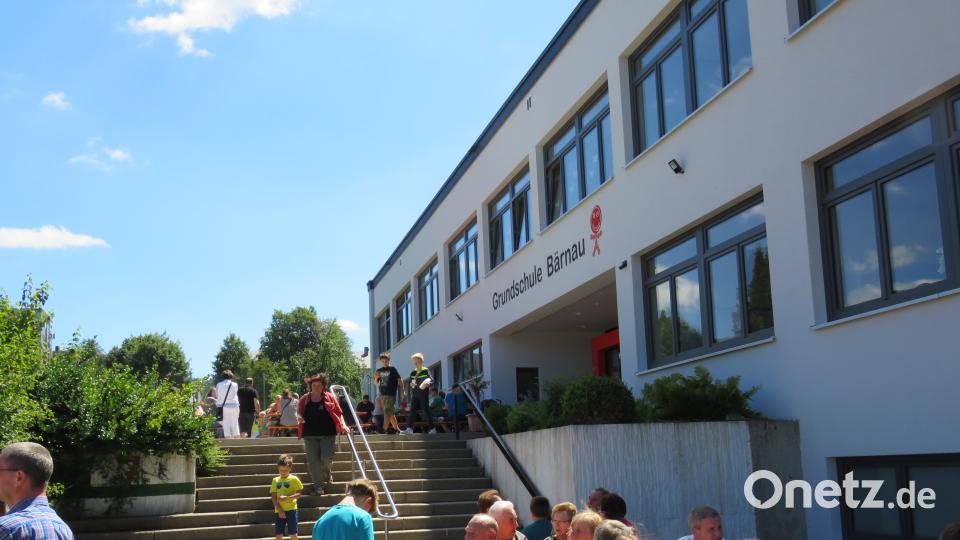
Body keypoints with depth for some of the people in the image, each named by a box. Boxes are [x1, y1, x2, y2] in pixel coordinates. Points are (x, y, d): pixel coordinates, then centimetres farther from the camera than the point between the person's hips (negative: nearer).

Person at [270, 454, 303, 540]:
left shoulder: (293, 479, -2)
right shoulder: (275, 480, 7)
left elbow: (299, 494, -7)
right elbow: (273, 497, 3)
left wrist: (286, 497, -22)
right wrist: (280, 510, -9)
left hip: (291, 509, -3)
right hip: (279, 511, 3)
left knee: (293, 533, -2)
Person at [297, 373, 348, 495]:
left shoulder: (329, 397, 1)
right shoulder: (305, 399, 5)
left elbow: (339, 412, 4)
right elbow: (299, 413, 16)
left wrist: (343, 424, -8)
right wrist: (300, 418, -6)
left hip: (328, 434, -2)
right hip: (310, 435, 2)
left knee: (326, 458, -10)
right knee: (313, 461, -1)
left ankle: (327, 475, 25)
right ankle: (318, 486, 10)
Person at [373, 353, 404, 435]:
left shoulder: (392, 369, -2)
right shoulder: (379, 371, 12)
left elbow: (400, 380, -2)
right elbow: (376, 382, 16)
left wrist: (402, 392, -8)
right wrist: (376, 377, -5)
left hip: (391, 394, -6)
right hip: (382, 394, 6)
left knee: (387, 412, -12)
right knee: (391, 413, 11)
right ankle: (397, 429, 20)